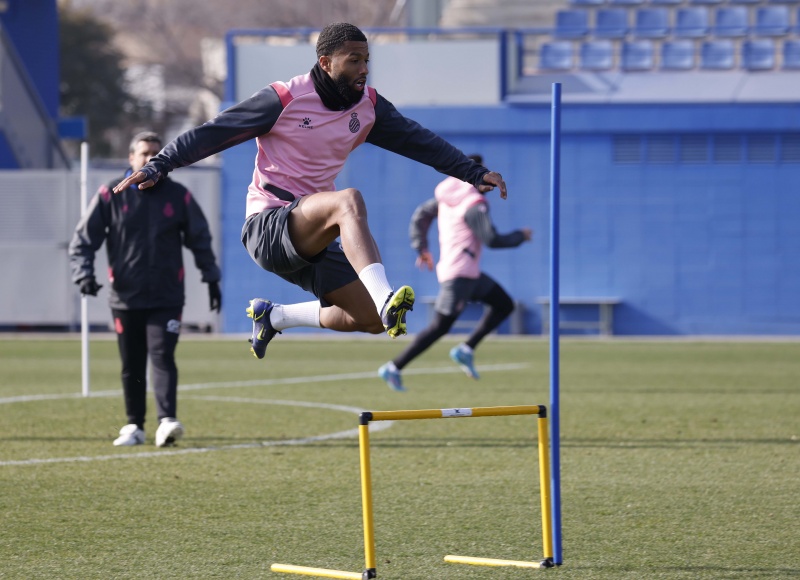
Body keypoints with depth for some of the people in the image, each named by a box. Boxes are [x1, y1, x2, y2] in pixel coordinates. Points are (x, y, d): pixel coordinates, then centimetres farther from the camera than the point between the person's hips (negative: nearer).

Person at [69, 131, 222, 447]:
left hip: (167, 298, -1)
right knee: (131, 366, 7)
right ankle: (134, 425, 18)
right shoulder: (111, 195, 1)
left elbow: (200, 240, 15)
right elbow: (82, 239, 2)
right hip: (125, 297, 1)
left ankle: (167, 421, -24)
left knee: (162, 356, -15)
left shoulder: (178, 196, 4)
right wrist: (84, 273, -13)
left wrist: (211, 278, 15)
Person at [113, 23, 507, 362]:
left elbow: (418, 141, 16)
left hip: (310, 238, 7)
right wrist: (157, 167, -15)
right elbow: (214, 133, -9)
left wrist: (473, 173, 12)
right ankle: (385, 298, -51)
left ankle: (274, 316, 20)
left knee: (371, 319, -3)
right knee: (349, 200, -34)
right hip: (268, 225, -7)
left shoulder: (368, 106, 7)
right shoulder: (284, 99, -11)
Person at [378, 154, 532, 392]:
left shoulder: (446, 196, 10)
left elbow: (420, 217, 15)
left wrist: (421, 248, 17)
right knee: (440, 327, -8)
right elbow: (492, 240, -20)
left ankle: (466, 350, 6)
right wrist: (521, 236, -5)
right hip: (460, 273, -10)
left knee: (504, 305, 14)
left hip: (469, 273, 10)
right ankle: (394, 368, -6)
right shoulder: (475, 204, -17)